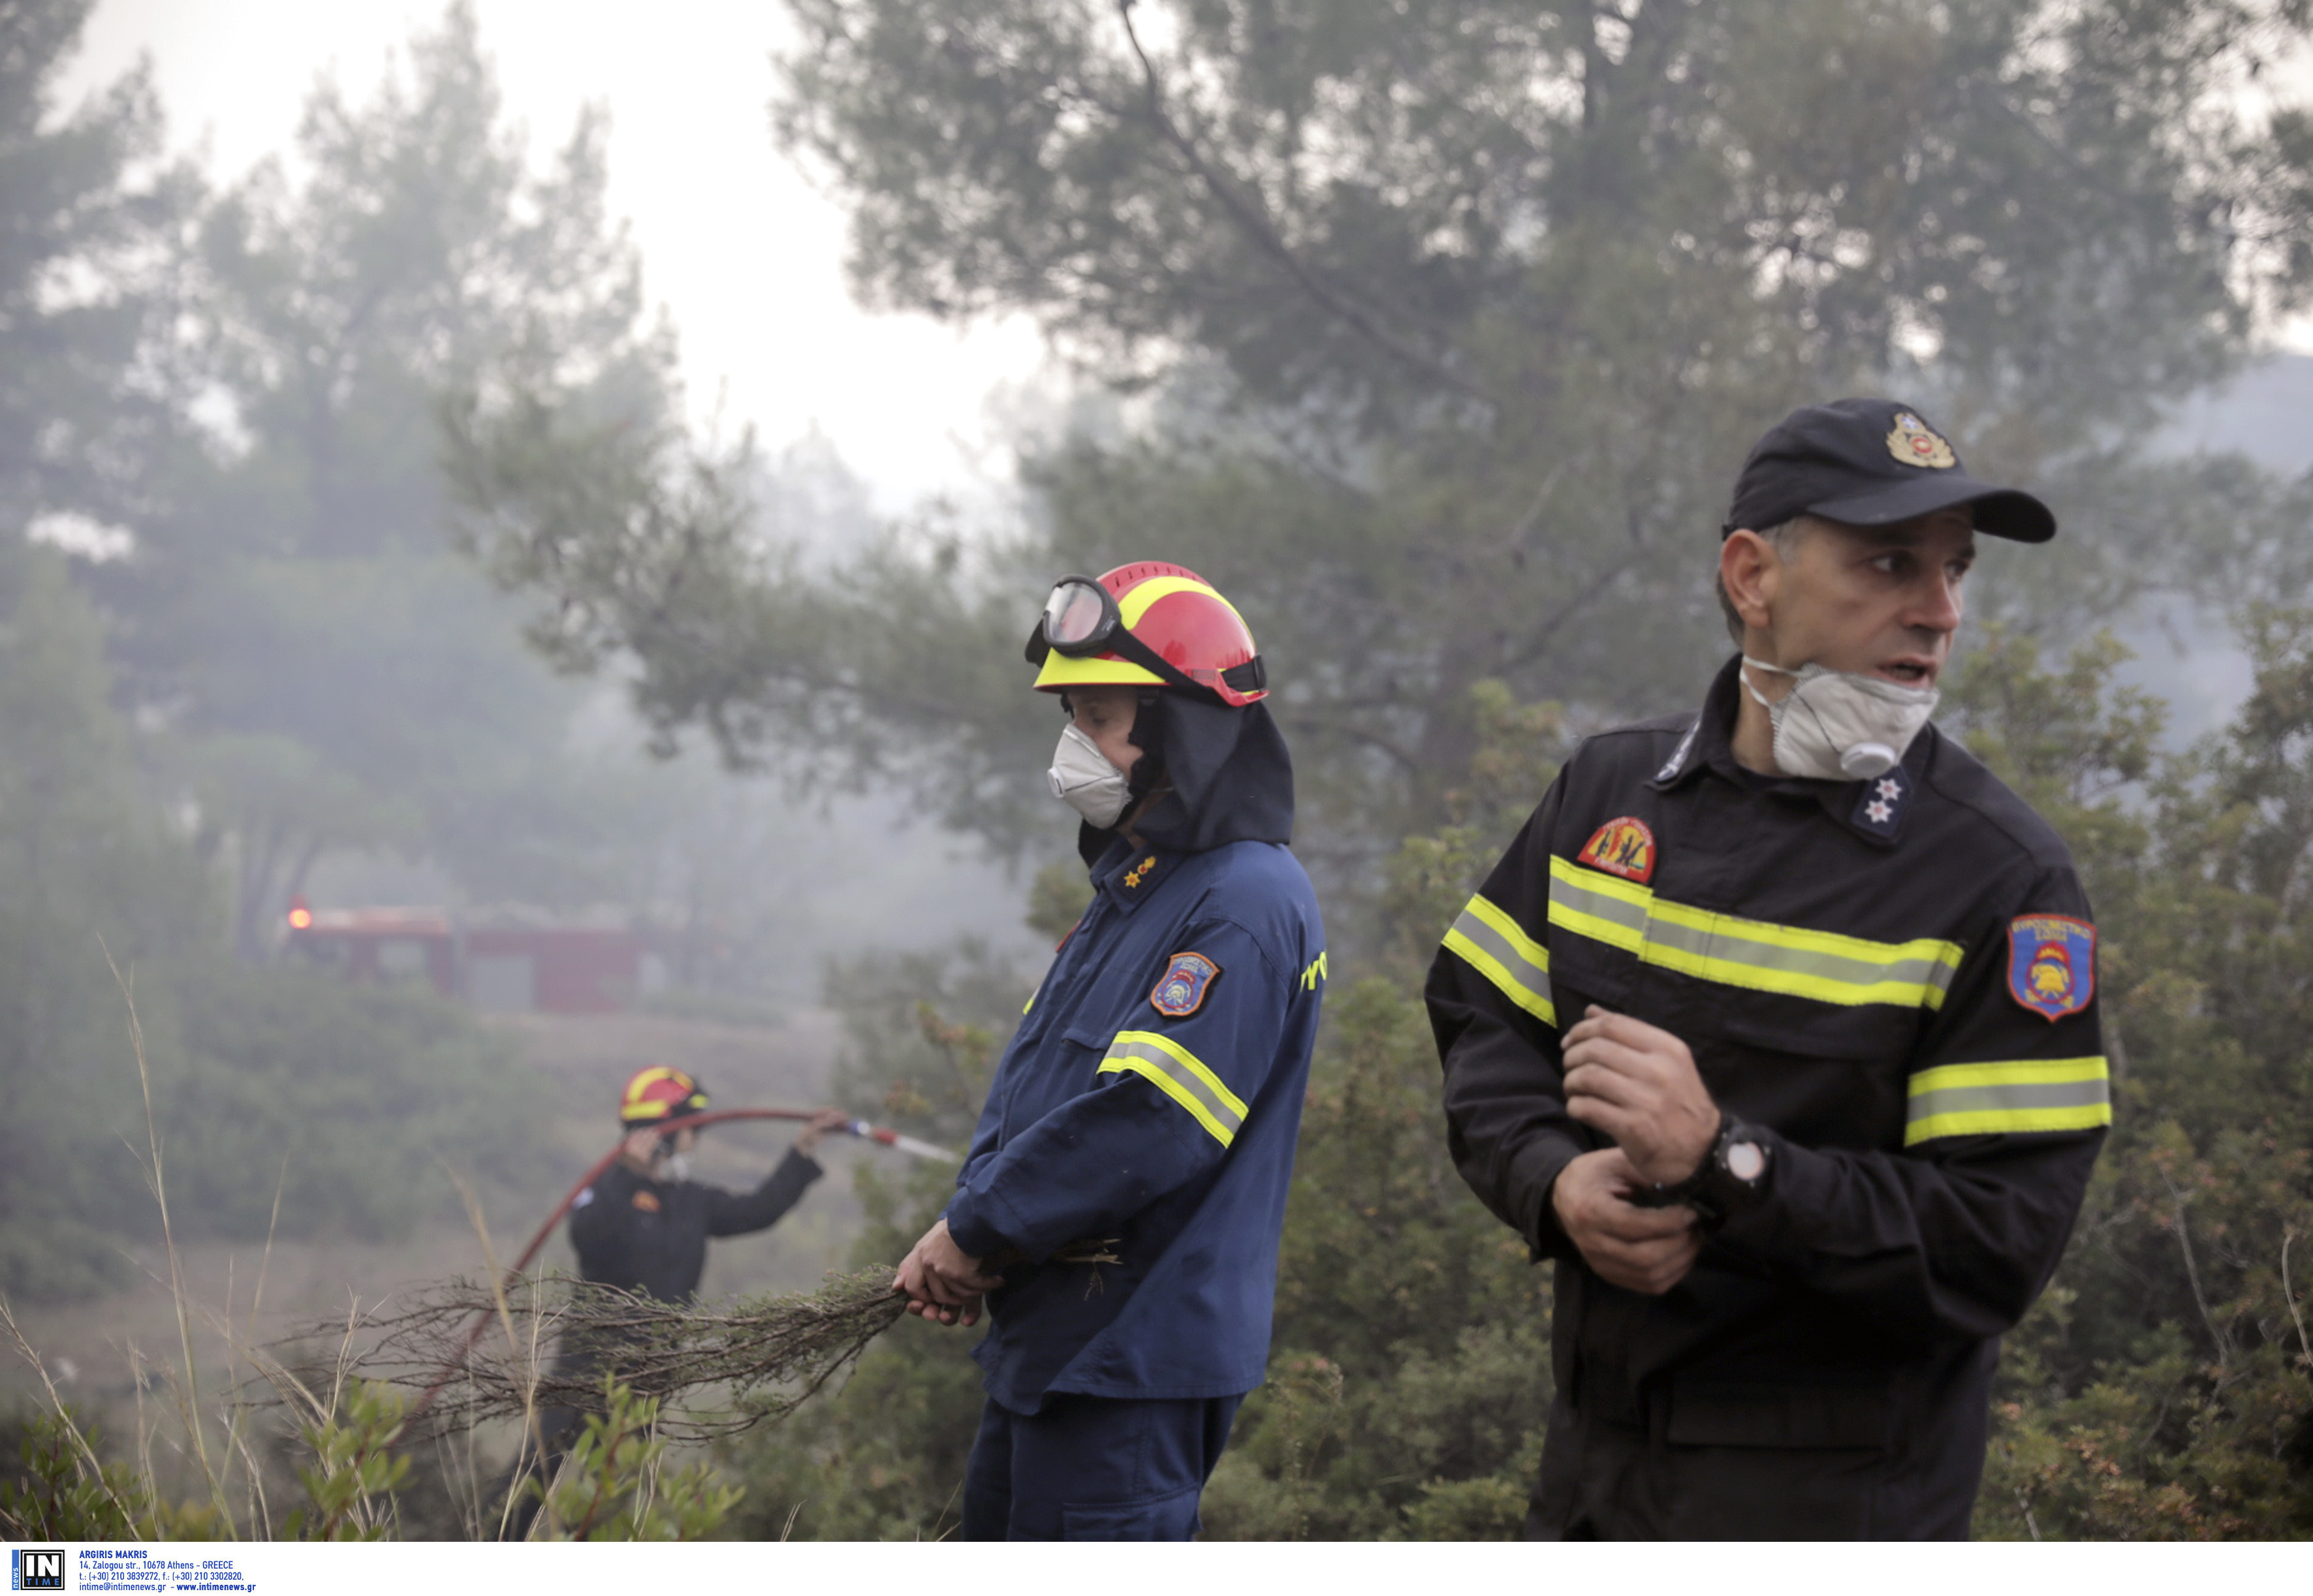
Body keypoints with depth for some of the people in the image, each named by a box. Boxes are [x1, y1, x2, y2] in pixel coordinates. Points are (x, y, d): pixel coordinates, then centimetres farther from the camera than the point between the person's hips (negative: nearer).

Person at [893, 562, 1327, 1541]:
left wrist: (979, 1233, -14)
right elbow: (1029, 1080, 18)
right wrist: (966, 1226, 0)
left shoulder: (1248, 902, -15)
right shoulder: (1131, 891, 18)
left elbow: (1150, 1121, -24)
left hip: (1133, 1364, -10)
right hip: (1046, 1343, 10)